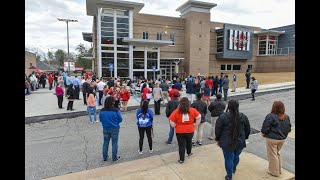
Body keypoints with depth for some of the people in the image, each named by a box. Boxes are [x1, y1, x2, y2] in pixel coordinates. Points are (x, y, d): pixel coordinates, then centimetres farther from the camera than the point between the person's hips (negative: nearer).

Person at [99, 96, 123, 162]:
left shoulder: (102, 110, -9)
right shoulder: (116, 110, -20)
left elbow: (100, 119, 2)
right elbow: (120, 120, -10)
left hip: (105, 129, 3)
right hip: (114, 129, -3)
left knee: (105, 143, 17)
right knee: (114, 143, 10)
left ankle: (105, 157, 29)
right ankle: (115, 158, 22)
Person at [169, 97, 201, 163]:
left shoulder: (176, 112, -14)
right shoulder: (193, 110, -10)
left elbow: (171, 121, -12)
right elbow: (199, 117, -5)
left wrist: (175, 126, 4)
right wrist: (196, 125, 6)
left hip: (180, 132, -2)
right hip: (190, 130, 2)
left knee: (181, 145, 9)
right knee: (189, 142, 28)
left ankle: (181, 159, 19)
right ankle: (189, 153, 50)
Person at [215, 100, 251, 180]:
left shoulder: (223, 117, -15)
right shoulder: (243, 117, -3)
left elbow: (218, 130, -8)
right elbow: (247, 129, 8)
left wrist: (218, 139, 7)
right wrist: (244, 138, 23)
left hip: (227, 143, -4)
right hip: (240, 142, 4)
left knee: (228, 158, 8)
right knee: (236, 156, 25)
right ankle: (234, 168, 49)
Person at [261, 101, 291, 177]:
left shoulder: (270, 116, -23)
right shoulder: (286, 117, -1)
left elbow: (265, 128, -19)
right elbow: (289, 129, 7)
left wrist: (263, 133, 0)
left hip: (272, 139, -7)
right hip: (282, 139, 7)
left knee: (272, 155, 9)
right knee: (277, 153, 25)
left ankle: (274, 172, 20)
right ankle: (279, 170, 36)